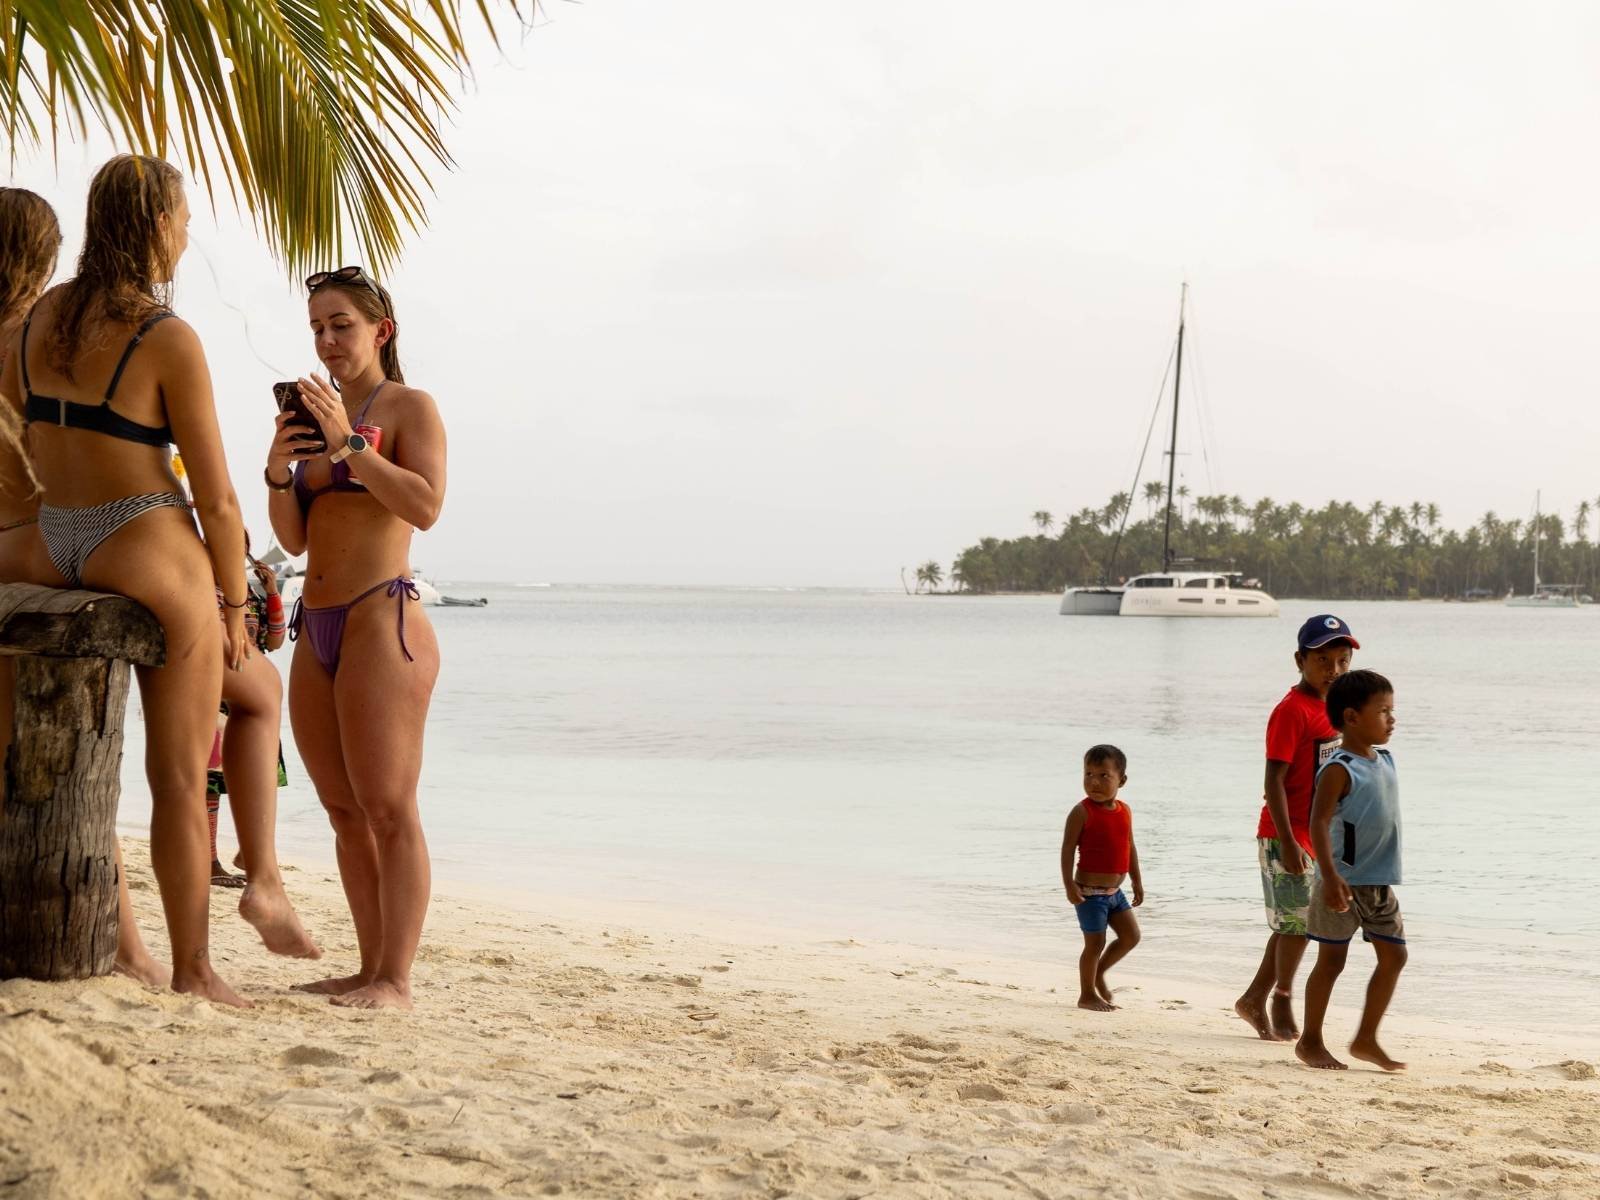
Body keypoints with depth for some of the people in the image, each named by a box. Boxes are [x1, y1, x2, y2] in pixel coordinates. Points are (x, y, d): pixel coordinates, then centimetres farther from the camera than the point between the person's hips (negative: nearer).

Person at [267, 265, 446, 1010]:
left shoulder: (409, 407, -2)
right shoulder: (320, 417, 19)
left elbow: (426, 506, -18)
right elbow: (294, 538, 15)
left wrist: (348, 442, -20)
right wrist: (278, 470, -3)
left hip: (382, 622, -8)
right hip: (317, 630, 8)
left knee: (388, 810, -9)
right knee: (343, 810, 10)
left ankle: (396, 981, -8)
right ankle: (370, 968, 16)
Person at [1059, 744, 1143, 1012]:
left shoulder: (1124, 811, 6)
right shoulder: (1082, 812, -14)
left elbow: (1130, 847, 15)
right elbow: (1068, 847, -16)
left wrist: (1137, 882, 16)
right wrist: (1069, 884, -23)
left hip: (1114, 890, 7)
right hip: (1090, 891, -7)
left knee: (1131, 935, 8)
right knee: (1095, 942, -3)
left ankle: (1098, 973, 27)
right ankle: (1087, 995, 12)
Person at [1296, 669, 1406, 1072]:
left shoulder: (1385, 760, 9)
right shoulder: (1340, 770, -16)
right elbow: (1319, 823, -23)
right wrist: (1331, 876, -33)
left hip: (1380, 882, 8)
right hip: (1344, 883, -8)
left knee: (1394, 956, 8)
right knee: (1331, 961, 2)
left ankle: (1366, 1039, 18)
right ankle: (1310, 1041, 15)